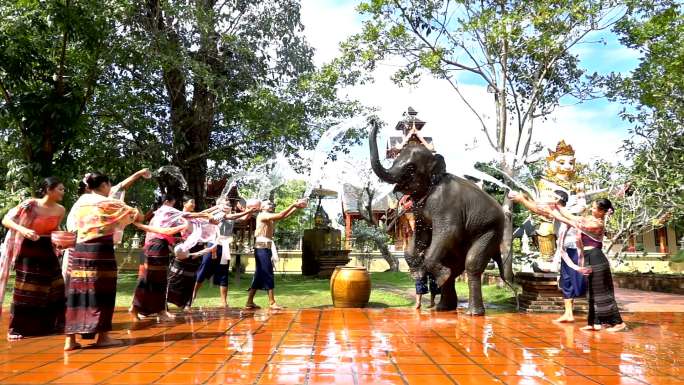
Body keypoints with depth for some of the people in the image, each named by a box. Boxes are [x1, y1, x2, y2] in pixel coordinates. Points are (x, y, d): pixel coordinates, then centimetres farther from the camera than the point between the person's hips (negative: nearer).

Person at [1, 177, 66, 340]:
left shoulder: (60, 210, -1)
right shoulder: (30, 205, -15)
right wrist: (23, 230, -28)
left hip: (47, 251, 5)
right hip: (29, 251, -5)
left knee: (55, 288, 7)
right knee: (25, 290, 2)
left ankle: (52, 324, 21)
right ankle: (16, 329, 17)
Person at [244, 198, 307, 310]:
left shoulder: (271, 218, 19)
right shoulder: (262, 215, -7)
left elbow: (285, 216, 10)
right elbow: (280, 215, -19)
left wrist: (296, 207, -1)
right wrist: (293, 205, -16)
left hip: (267, 248, 9)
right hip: (261, 248, -9)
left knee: (260, 275, 9)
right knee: (267, 274, -10)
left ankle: (249, 302, 12)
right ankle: (272, 302, -9)